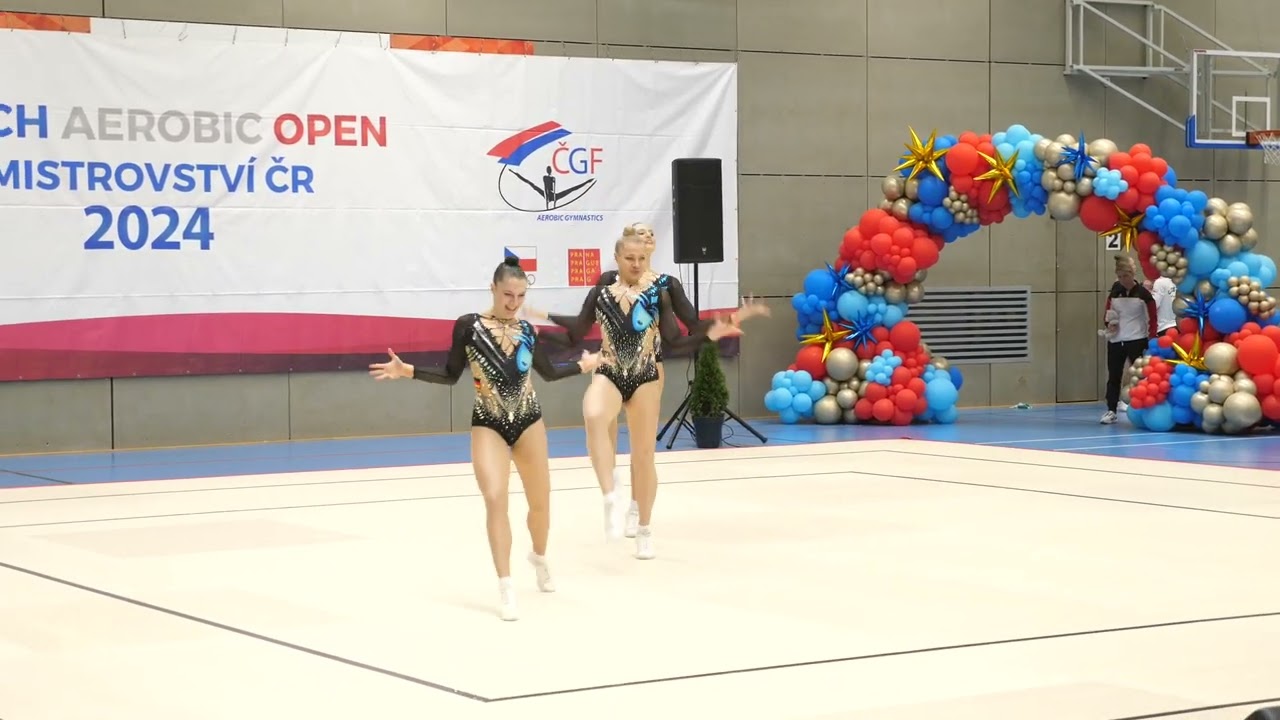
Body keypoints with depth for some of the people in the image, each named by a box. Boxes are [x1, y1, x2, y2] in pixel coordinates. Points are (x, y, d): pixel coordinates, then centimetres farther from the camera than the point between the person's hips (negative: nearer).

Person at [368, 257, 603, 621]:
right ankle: (506, 587, -12)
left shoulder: (526, 330, 3)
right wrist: (407, 371, -14)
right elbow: (450, 375, -3)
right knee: (495, 499, -19)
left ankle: (539, 558, 44)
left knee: (540, 501, 13)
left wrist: (583, 365, 24)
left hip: (528, 420, 3)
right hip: (488, 424, -3)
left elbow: (548, 372, 18)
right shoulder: (469, 326, -7)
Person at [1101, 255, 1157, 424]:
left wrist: (1151, 340, -10)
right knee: (1114, 376, 5)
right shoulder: (1115, 292, 4)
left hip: (1136, 340, -4)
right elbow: (1106, 313, 15)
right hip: (1115, 340, 4)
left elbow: (1152, 319, -4)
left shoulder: (1143, 294, -7)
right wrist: (1108, 324, -7)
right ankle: (1111, 410, 10)